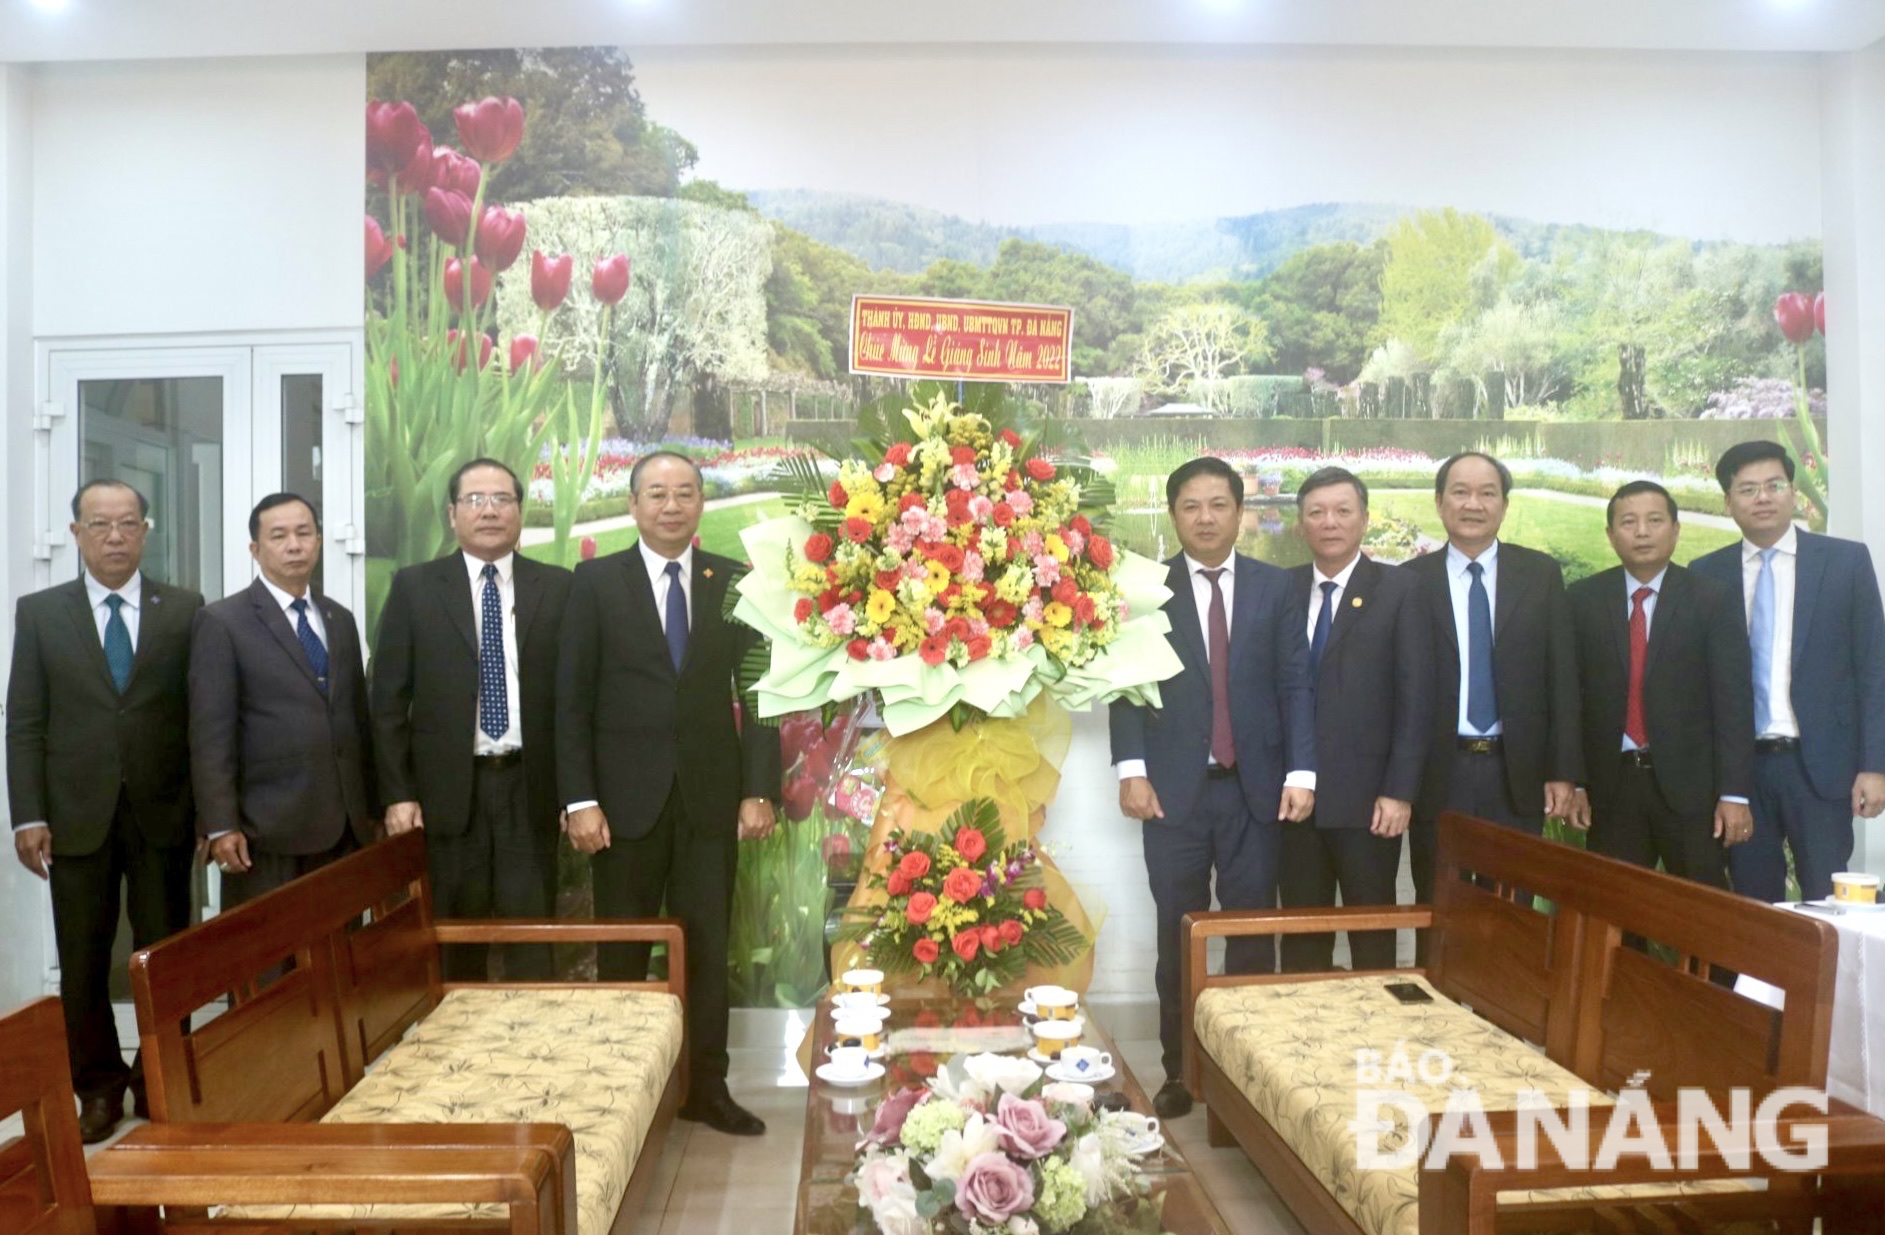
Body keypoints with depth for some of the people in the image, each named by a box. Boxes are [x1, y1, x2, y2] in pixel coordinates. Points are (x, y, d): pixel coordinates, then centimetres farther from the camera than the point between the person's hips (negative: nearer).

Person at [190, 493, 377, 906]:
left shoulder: (340, 620, 15)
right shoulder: (221, 622, -2)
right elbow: (211, 733, -7)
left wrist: (372, 809, 14)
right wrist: (220, 826, -13)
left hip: (345, 825, 5)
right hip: (267, 827, -5)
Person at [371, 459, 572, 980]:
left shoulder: (557, 587, 5)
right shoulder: (414, 587, 4)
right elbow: (388, 699, 3)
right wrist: (398, 794, -3)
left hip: (530, 789, 0)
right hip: (449, 790, 0)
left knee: (532, 940, 2)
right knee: (456, 942, 8)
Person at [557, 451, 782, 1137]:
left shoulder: (735, 583, 5)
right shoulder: (596, 581, 1)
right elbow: (573, 698, -1)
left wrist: (759, 789, -2)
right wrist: (579, 800, -8)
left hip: (712, 796, 1)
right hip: (626, 797, -1)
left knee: (707, 949, 7)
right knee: (622, 953, 8)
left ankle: (706, 1088, 20)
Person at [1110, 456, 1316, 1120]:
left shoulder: (1276, 587, 7)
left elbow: (1295, 685, 4)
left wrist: (1301, 771, -5)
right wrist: (1132, 770, -8)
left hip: (1254, 786, 1)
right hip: (1174, 787, -1)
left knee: (1253, 933, 6)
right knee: (1177, 934, 6)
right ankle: (1179, 1069, 17)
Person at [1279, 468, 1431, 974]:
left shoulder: (1398, 590, 0)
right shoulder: (1282, 590, 8)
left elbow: (1415, 697, -4)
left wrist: (1399, 792, -10)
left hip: (1367, 798, -2)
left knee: (1373, 940, 6)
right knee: (1301, 939, 9)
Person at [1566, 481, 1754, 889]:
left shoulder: (1714, 599, 0)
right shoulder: (1583, 599, 4)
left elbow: (1733, 700, -4)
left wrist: (1734, 793, -9)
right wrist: (1572, 781, -2)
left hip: (1690, 783, -1)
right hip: (1611, 786, 1)